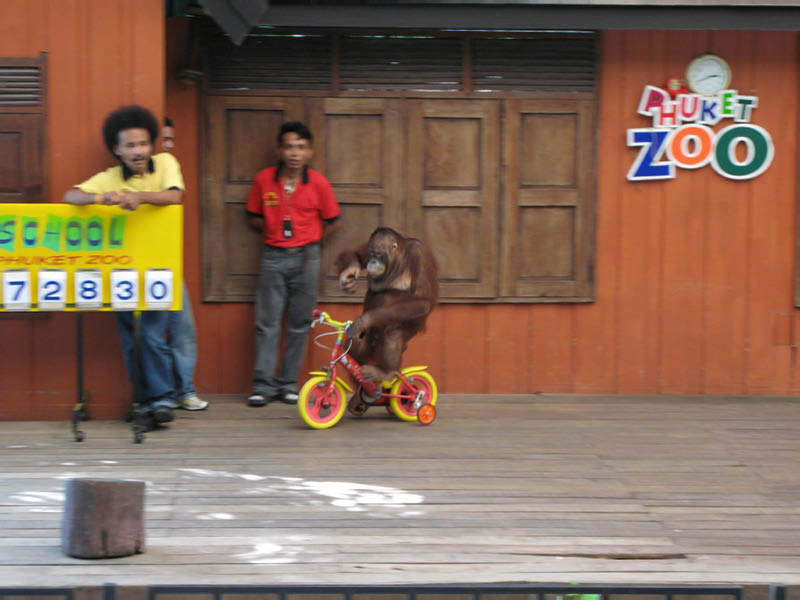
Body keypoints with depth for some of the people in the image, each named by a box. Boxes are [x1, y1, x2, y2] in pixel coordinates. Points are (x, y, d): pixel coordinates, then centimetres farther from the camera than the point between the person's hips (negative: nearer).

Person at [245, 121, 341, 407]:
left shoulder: (318, 183, -2)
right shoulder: (264, 179, -1)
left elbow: (332, 222, 8)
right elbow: (253, 217, 12)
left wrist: (308, 242, 4)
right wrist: (275, 232, 3)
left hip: (305, 258, 0)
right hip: (273, 257, 0)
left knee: (299, 325, 4)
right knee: (267, 323, -2)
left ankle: (288, 383, 12)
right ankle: (263, 384, 2)